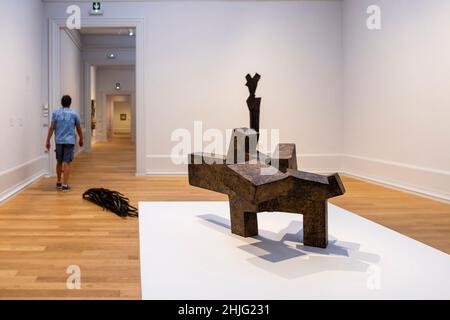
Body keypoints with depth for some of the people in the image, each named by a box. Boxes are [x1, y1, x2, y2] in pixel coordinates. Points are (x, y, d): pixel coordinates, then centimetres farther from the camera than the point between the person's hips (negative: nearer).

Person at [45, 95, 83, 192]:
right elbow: (78, 128, 7)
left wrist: (48, 141, 2)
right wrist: (81, 139, 21)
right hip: (70, 141, -2)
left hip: (59, 141, 2)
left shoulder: (55, 113, 3)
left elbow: (52, 128, -2)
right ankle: (65, 185, -7)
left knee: (59, 162, 16)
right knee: (67, 163, -4)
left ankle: (59, 182, 28)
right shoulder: (74, 114, 0)